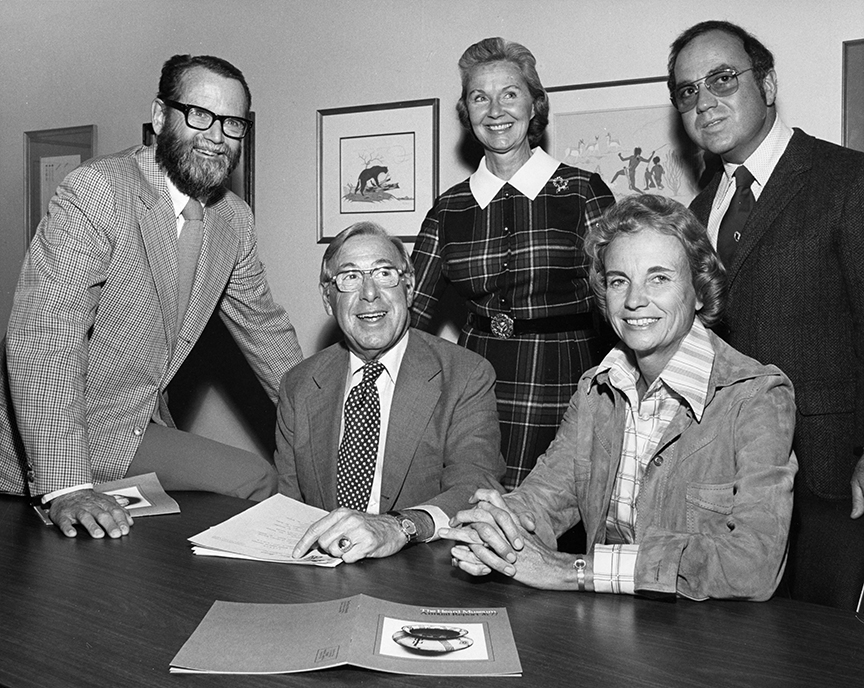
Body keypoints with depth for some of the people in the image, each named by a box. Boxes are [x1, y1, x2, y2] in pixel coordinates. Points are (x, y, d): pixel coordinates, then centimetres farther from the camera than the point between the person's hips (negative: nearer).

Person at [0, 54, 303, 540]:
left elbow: (262, 323, 14)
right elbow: (43, 338, -29)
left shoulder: (235, 219, 1)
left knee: (256, 480, 0)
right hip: (43, 452, -6)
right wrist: (66, 486, -36)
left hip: (141, 434, 7)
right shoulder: (96, 191, -22)